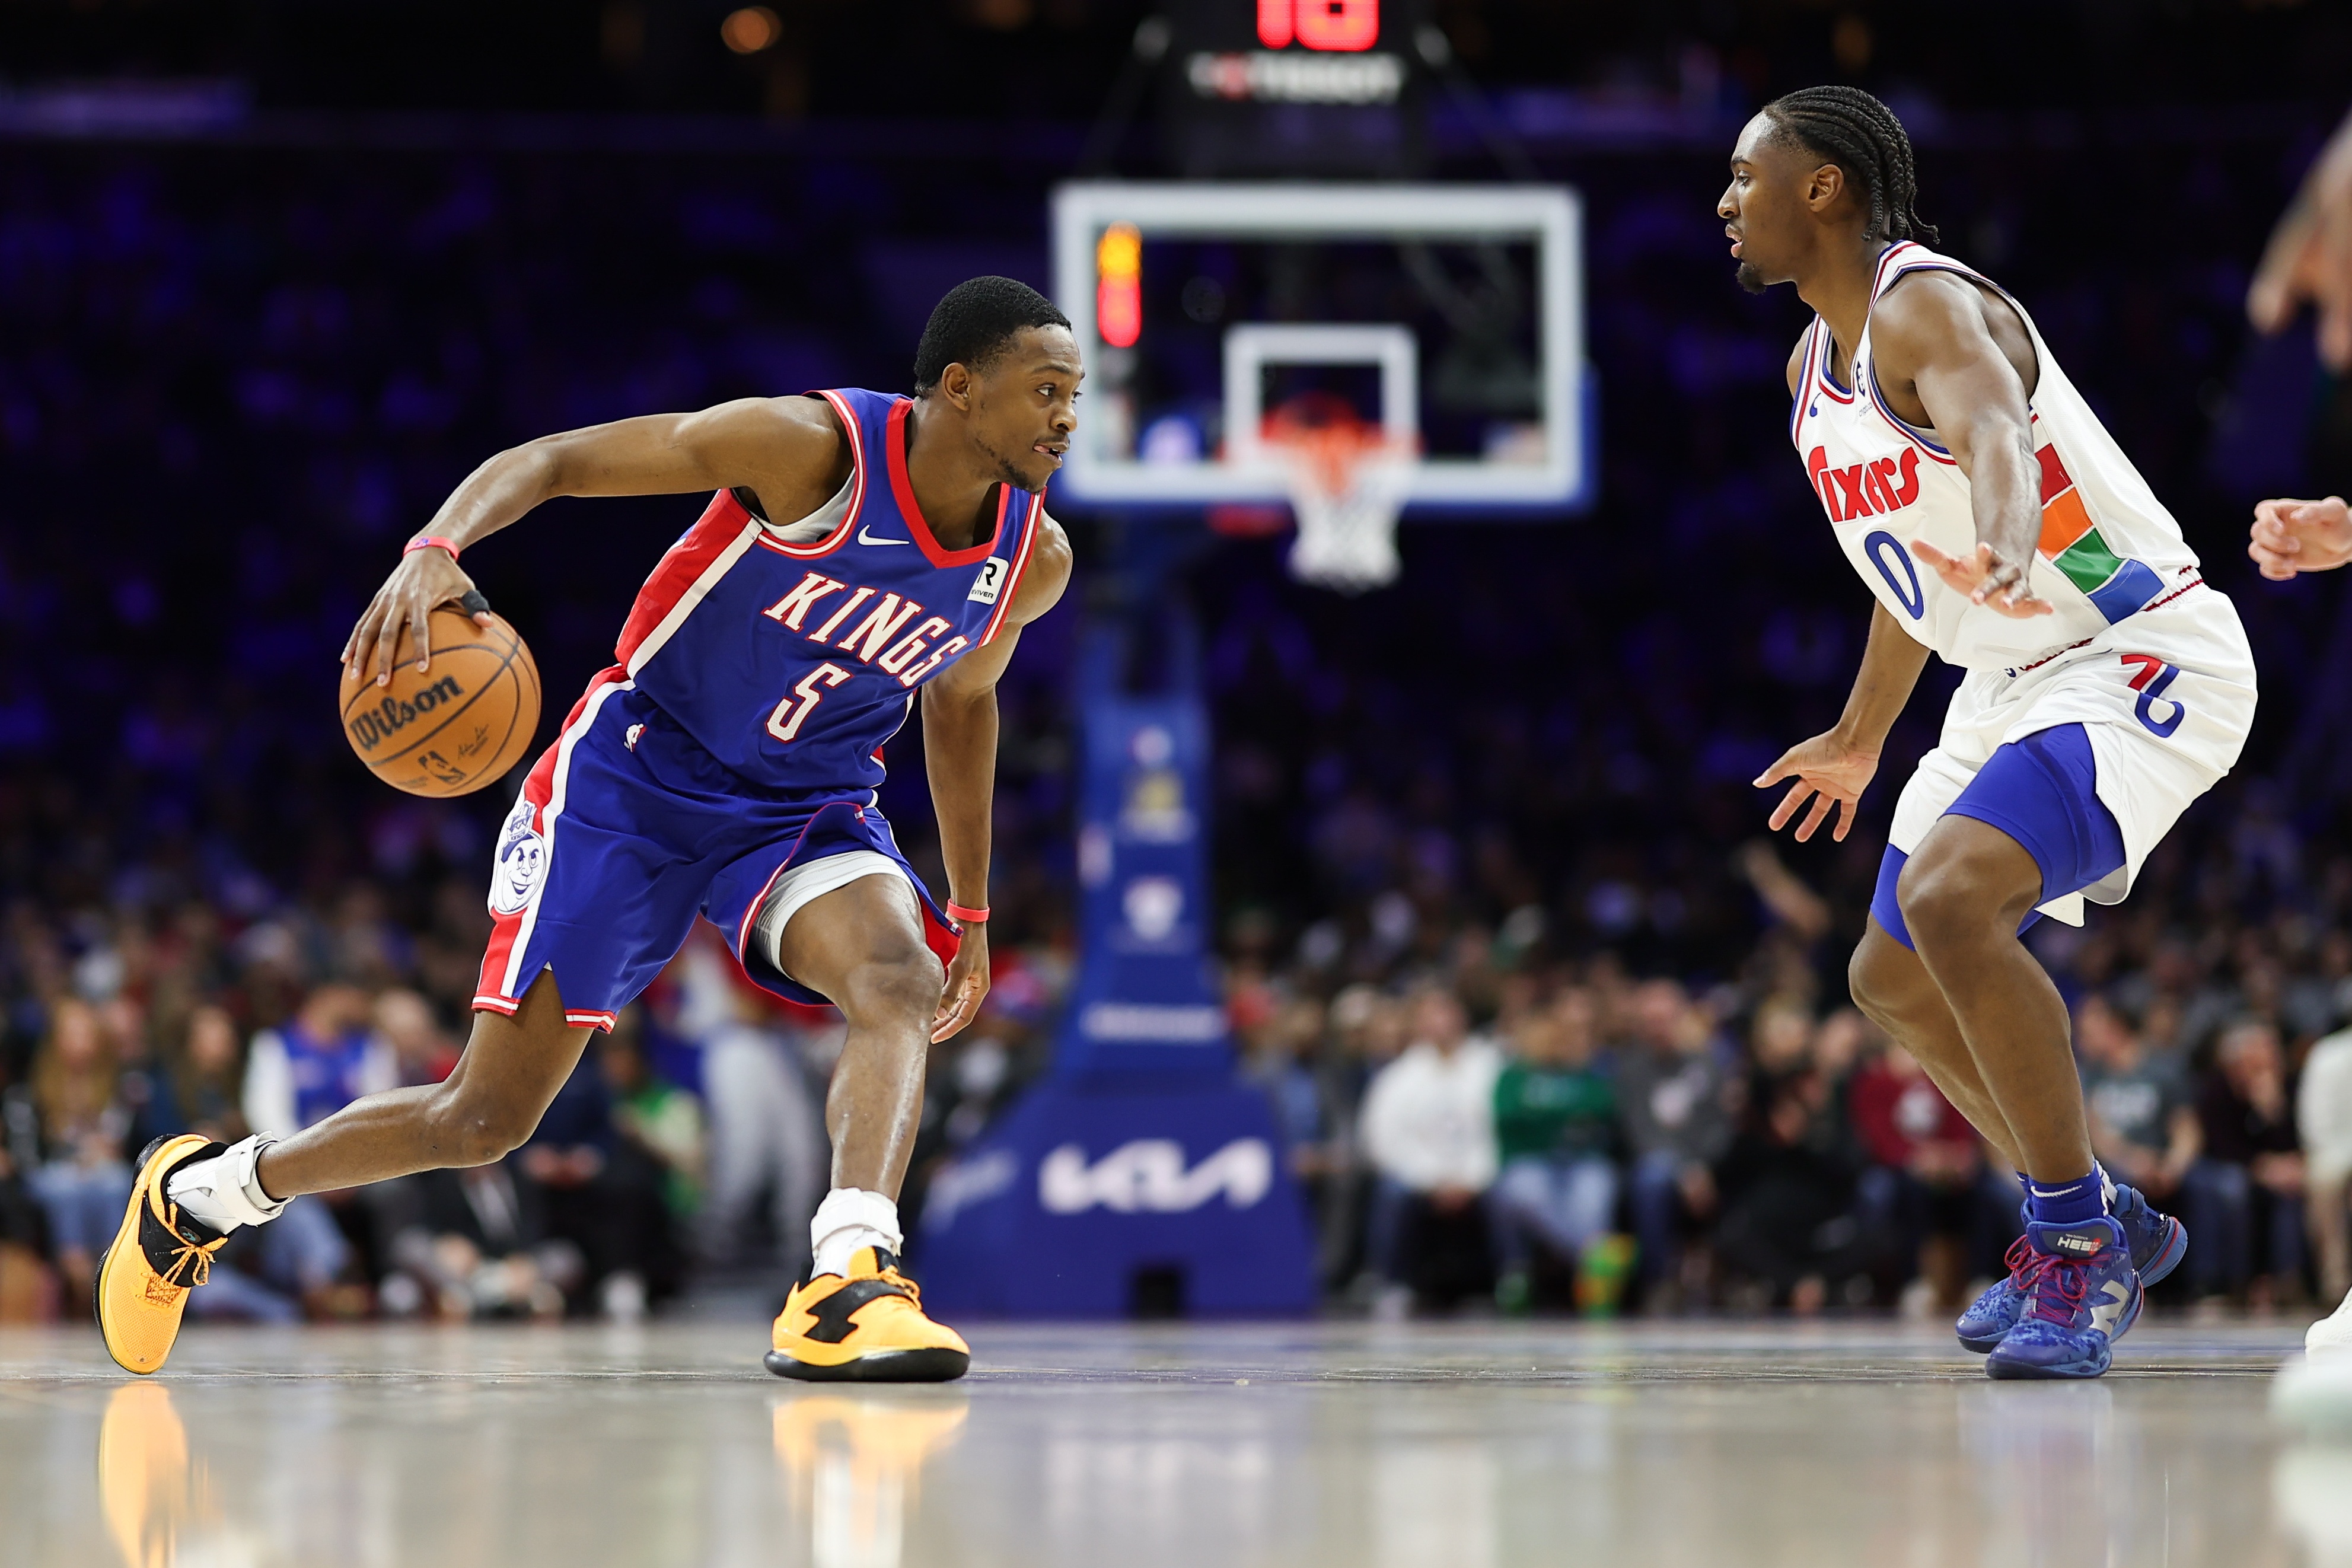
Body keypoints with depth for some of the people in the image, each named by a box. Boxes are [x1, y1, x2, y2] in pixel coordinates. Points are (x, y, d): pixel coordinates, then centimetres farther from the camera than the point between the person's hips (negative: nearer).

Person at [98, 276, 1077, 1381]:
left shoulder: (1034, 563, -5)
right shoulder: (811, 447, -23)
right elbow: (551, 460, -19)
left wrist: (969, 911, 20)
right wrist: (432, 553, -39)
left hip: (809, 803, 4)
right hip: (643, 767, -4)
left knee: (901, 981, -31)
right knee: (485, 1121, -2)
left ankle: (844, 1288, -44)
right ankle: (199, 1191, 21)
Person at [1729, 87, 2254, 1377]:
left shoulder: (1927, 309, -20)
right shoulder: (1815, 366, 10)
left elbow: (1993, 432, -43)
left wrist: (2007, 556, -65)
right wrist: (1859, 741, 34)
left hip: (2144, 661, -11)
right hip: (2019, 681, 11)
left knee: (1951, 898, -31)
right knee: (1895, 979, 16)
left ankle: (2077, 1240, -19)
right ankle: (2099, 1224, 32)